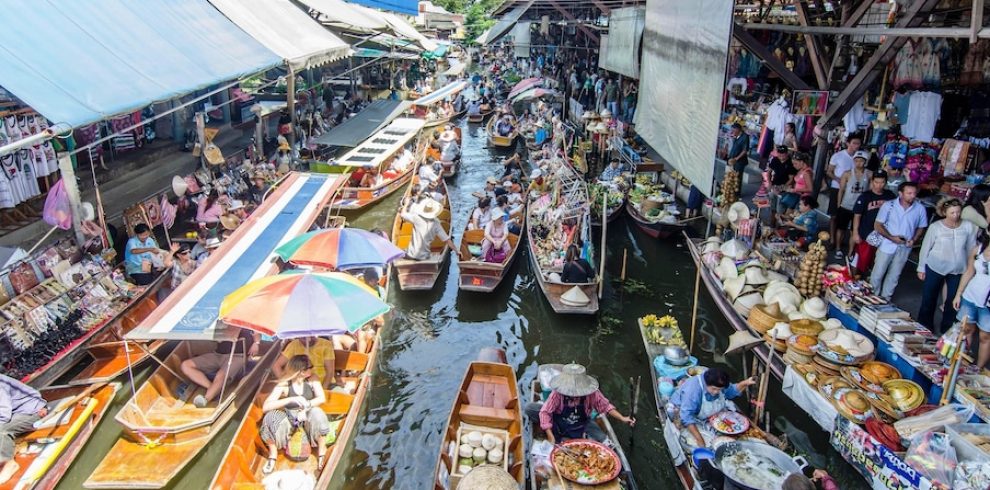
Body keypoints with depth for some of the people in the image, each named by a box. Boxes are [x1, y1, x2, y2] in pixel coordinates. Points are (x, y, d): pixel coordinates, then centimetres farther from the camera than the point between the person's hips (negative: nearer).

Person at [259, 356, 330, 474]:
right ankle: (273, 454, -10)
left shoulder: (312, 380, -10)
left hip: (307, 416, 1)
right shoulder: (284, 384, -18)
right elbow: (265, 407, -28)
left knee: (317, 414, -35)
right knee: (270, 418, -32)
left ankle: (322, 453, -16)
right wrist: (291, 399, -38)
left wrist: (306, 407, -33)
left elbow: (322, 398, -18)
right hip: (290, 418, -1)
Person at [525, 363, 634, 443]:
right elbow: (545, 412, -28)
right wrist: (550, 436, -34)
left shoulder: (592, 393, -23)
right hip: (558, 422, -1)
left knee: (602, 439, -24)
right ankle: (559, 438, -19)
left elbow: (605, 406, -12)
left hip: (581, 424, 1)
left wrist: (622, 418, -23)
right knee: (530, 408, -25)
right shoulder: (557, 393, -28)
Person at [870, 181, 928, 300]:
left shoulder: (920, 209, -7)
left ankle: (885, 298, 31)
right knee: (877, 274, 6)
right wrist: (891, 237, -19)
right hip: (887, 245, -2)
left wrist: (914, 239, -11)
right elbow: (877, 225, -8)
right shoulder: (888, 205, -12)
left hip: (904, 248, 2)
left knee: (894, 275, 15)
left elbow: (921, 227, 7)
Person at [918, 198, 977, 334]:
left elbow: (971, 248, 2)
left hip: (958, 270, 1)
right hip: (934, 268, -1)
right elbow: (925, 248, -4)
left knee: (954, 300, 8)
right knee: (929, 299, 10)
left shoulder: (968, 226, -7)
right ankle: (924, 328, 28)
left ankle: (946, 330, 27)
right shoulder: (936, 227, -12)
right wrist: (921, 268, 0)